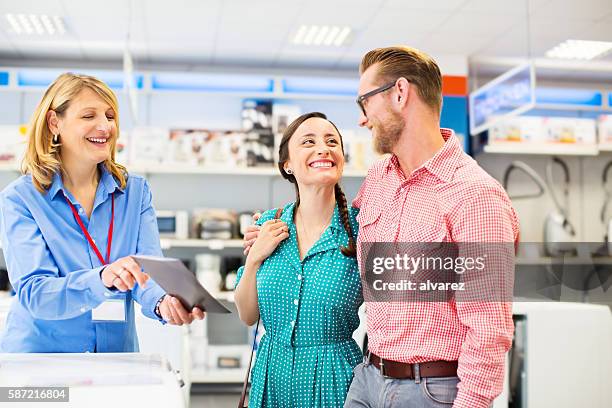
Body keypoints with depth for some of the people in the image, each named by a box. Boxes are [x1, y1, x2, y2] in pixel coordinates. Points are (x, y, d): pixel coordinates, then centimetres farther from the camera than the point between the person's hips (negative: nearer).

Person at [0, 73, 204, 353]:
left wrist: (163, 302, -28)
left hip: (117, 356, 3)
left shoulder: (136, 191, 5)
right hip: (39, 352, -3)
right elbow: (33, 294, -14)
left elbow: (148, 268, -5)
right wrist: (101, 278, -32)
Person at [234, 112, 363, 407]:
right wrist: (254, 258, -11)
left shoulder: (359, 229, -13)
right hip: (271, 375, 3)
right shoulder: (269, 226, -3)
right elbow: (248, 316, 1)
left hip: (333, 380, -3)